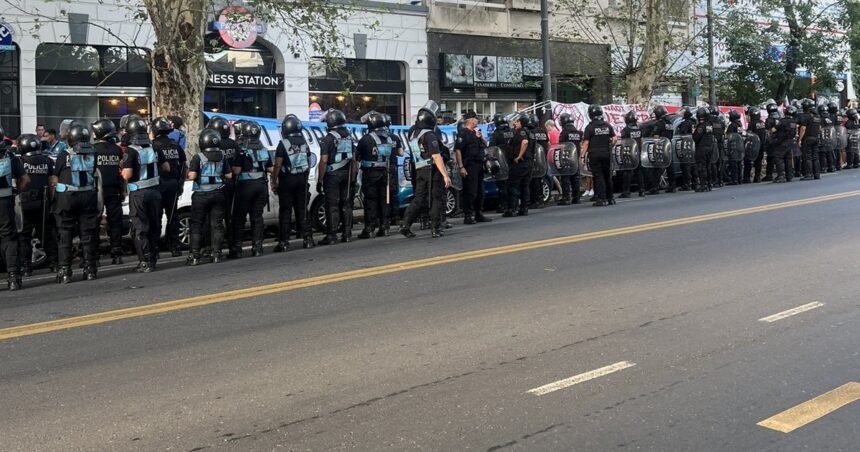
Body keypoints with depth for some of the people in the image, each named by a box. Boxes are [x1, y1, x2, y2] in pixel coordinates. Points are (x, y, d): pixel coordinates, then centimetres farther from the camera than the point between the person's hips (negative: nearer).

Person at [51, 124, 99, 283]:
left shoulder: (64, 155, -6)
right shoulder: (93, 154, 1)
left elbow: (55, 179, -3)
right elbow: (98, 177, 3)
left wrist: (52, 199, 4)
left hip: (67, 198, -2)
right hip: (89, 197, 2)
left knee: (65, 235, 4)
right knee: (88, 234, 9)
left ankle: (65, 271, 4)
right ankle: (90, 269, 12)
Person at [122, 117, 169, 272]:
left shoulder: (131, 151, -15)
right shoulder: (154, 149, 2)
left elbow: (127, 175, -20)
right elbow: (166, 168, 9)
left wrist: (122, 166, 0)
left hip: (138, 194, -5)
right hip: (154, 191, 5)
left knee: (140, 228, 1)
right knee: (154, 226, 16)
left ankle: (146, 262, -3)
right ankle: (153, 257, 25)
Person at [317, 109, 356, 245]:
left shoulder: (328, 139, -11)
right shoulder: (349, 138, 8)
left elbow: (324, 161, -15)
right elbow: (353, 160, 10)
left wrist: (320, 180, -10)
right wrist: (352, 179, 16)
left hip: (332, 176, -6)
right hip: (346, 174, 6)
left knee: (332, 206, -2)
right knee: (346, 204, 11)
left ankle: (332, 236, -1)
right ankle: (347, 234, 14)